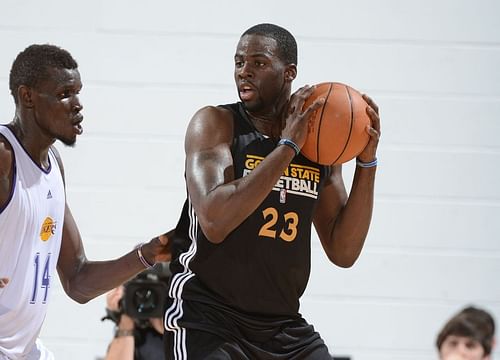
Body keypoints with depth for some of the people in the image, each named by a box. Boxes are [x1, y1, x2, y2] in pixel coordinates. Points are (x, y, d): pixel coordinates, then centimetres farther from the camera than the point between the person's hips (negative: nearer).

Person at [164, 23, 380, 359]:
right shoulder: (216, 124, -8)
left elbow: (343, 252, 6)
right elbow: (214, 222, -24)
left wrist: (367, 163, -4)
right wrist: (288, 146, -22)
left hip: (284, 326, 5)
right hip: (209, 321, -5)